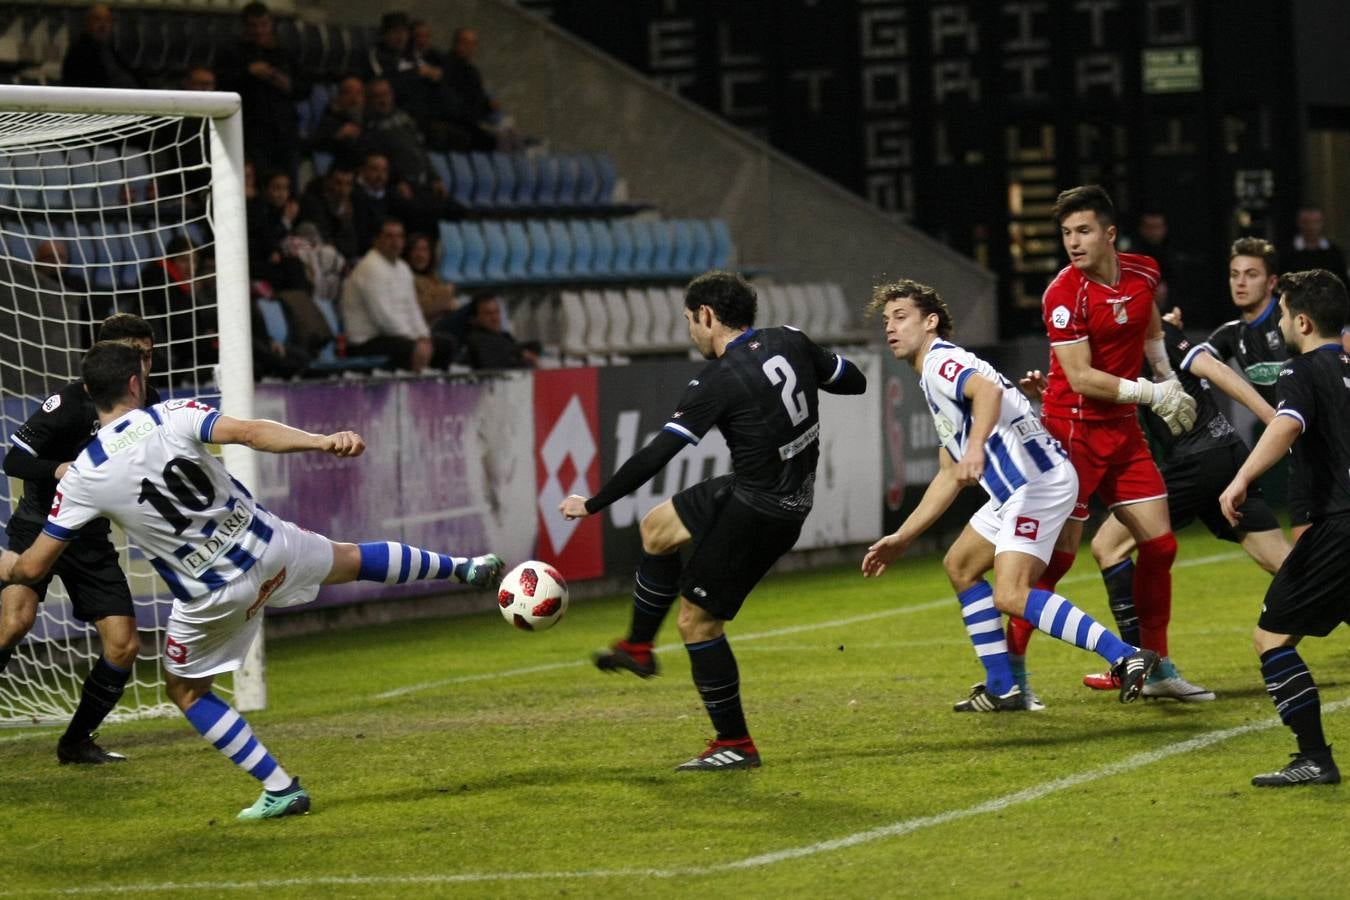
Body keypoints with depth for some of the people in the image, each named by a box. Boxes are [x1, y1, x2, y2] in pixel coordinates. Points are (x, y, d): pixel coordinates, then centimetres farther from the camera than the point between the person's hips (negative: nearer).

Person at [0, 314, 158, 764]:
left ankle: (76, 742, 15)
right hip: (38, 525, -6)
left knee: (124, 645, -3)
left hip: (91, 540, 6)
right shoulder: (72, 402, -18)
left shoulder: (150, 407, -1)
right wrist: (56, 470, -36)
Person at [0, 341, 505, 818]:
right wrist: (323, 441, -33)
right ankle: (461, 568, 52)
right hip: (270, 549, 2)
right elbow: (251, 432, -27)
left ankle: (279, 788, 14)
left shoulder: (81, 479, -12)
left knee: (186, 692, 21)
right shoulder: (173, 417, -11)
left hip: (214, 597, -2)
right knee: (350, 560, 32)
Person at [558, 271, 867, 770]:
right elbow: (854, 381, 10)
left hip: (758, 511, -9)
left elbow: (654, 456, -21)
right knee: (657, 527, 21)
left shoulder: (718, 382, -22)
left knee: (697, 617, 2)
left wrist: (592, 504, -12)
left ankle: (734, 744, 9)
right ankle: (637, 649, 34)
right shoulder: (790, 342, -3)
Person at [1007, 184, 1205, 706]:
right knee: (1057, 554, -8)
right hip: (1073, 429, -6)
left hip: (1123, 429, 6)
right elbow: (1080, 377, -22)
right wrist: (1153, 394, -18)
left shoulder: (1142, 273, 1)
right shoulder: (1065, 294, -18)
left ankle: (1157, 667, 17)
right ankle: (1011, 667, 2)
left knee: (1160, 543, 5)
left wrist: (1168, 379, 16)